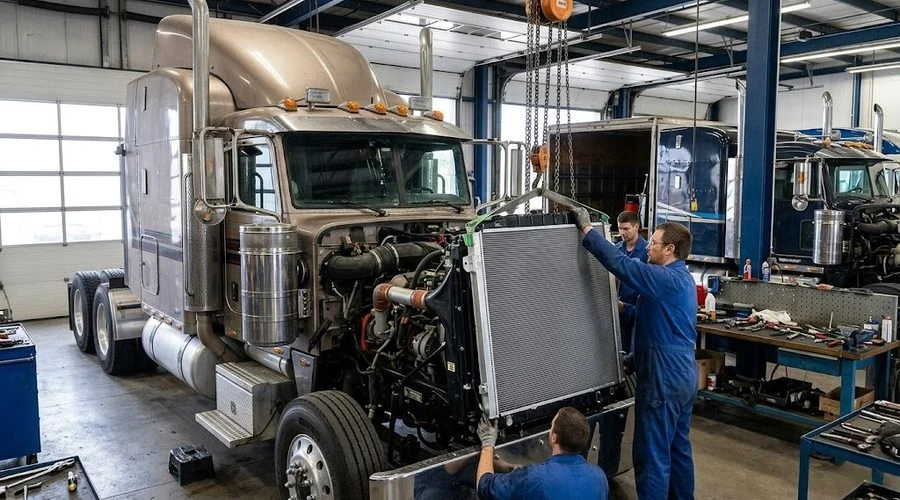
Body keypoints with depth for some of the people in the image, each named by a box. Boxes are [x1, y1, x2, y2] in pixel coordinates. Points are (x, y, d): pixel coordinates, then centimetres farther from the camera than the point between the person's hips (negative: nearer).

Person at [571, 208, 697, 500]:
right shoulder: (682, 278, 13)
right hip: (683, 375, 10)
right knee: (678, 448, 20)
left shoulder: (666, 278, -19)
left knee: (652, 455, -2)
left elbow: (620, 264, -25)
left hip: (663, 378, -10)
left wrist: (586, 229, -19)